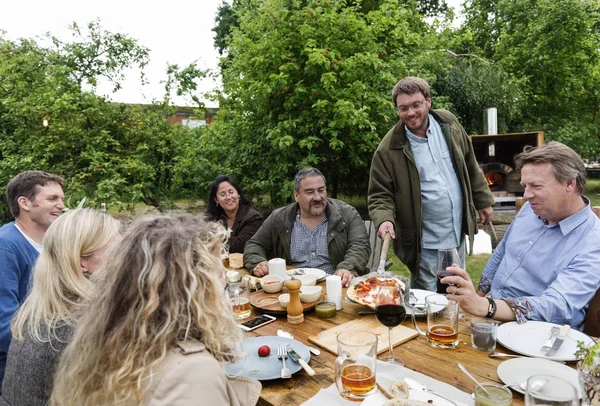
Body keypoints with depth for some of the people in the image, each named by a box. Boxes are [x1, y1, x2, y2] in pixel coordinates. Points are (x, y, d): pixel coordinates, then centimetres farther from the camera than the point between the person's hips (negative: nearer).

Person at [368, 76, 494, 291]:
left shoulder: (448, 124, -1)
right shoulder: (389, 149, -16)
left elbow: (470, 167, 10)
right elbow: (380, 195, -10)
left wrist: (483, 200, 13)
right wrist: (384, 219, -29)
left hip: (458, 235, 5)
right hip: (426, 244, -5)